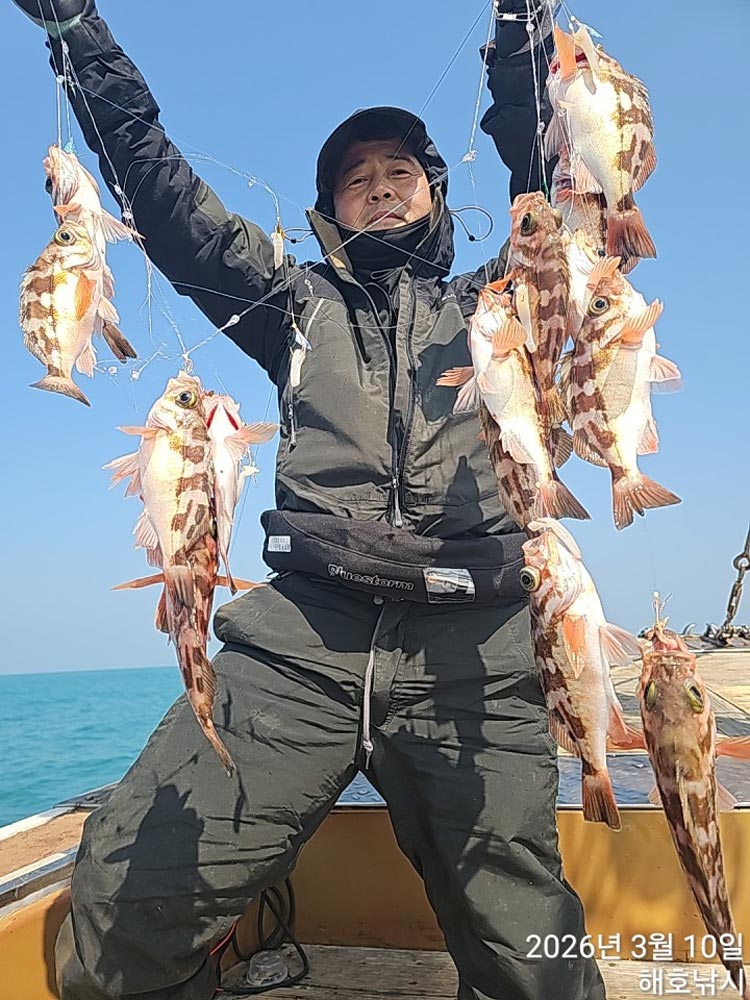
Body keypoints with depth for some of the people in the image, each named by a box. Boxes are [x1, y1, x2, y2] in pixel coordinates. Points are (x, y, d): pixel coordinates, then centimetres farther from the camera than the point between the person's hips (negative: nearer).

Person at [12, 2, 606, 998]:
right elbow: (162, 190, 19)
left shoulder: (495, 304, 22)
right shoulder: (298, 303, 22)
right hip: (304, 639, 1)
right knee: (126, 899, -12)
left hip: (473, 659, 1)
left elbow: (551, 181, 12)